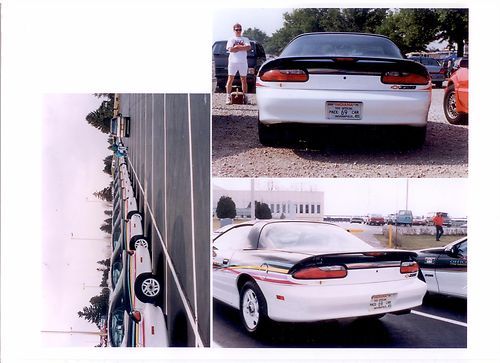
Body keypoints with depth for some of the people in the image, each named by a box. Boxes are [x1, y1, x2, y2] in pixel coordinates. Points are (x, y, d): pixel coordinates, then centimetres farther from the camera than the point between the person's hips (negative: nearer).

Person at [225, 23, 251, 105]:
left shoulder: (245, 39, 14)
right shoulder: (231, 40, 10)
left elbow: (248, 47, -6)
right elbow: (230, 49, -7)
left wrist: (237, 47, -8)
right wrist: (242, 48, -5)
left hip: (243, 62, 2)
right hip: (232, 61, -1)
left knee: (244, 80, 5)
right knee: (230, 79, -6)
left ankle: (245, 96, 10)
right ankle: (228, 97, -8)